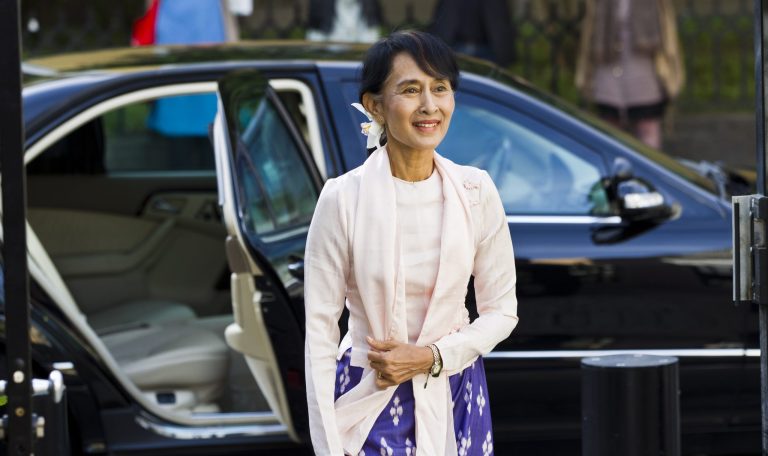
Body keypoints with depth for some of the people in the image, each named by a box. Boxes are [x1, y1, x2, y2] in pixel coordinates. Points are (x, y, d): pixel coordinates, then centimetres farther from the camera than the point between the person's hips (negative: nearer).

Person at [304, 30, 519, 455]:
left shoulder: (475, 192, -5)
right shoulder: (344, 198, -12)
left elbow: (502, 311, 3)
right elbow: (320, 328, -9)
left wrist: (431, 357, -13)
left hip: (454, 397, 2)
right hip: (368, 401, -2)